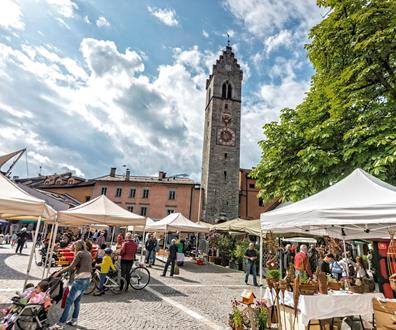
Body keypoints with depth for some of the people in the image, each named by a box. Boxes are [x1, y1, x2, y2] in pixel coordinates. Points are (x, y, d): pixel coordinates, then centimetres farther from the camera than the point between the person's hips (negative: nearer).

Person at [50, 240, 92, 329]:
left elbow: (71, 267, -10)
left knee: (69, 301, -4)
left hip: (80, 279, -8)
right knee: (77, 301, 19)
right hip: (87, 279, 8)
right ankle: (74, 320, 25)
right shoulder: (89, 254, 16)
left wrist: (59, 272, -3)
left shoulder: (80, 253, -6)